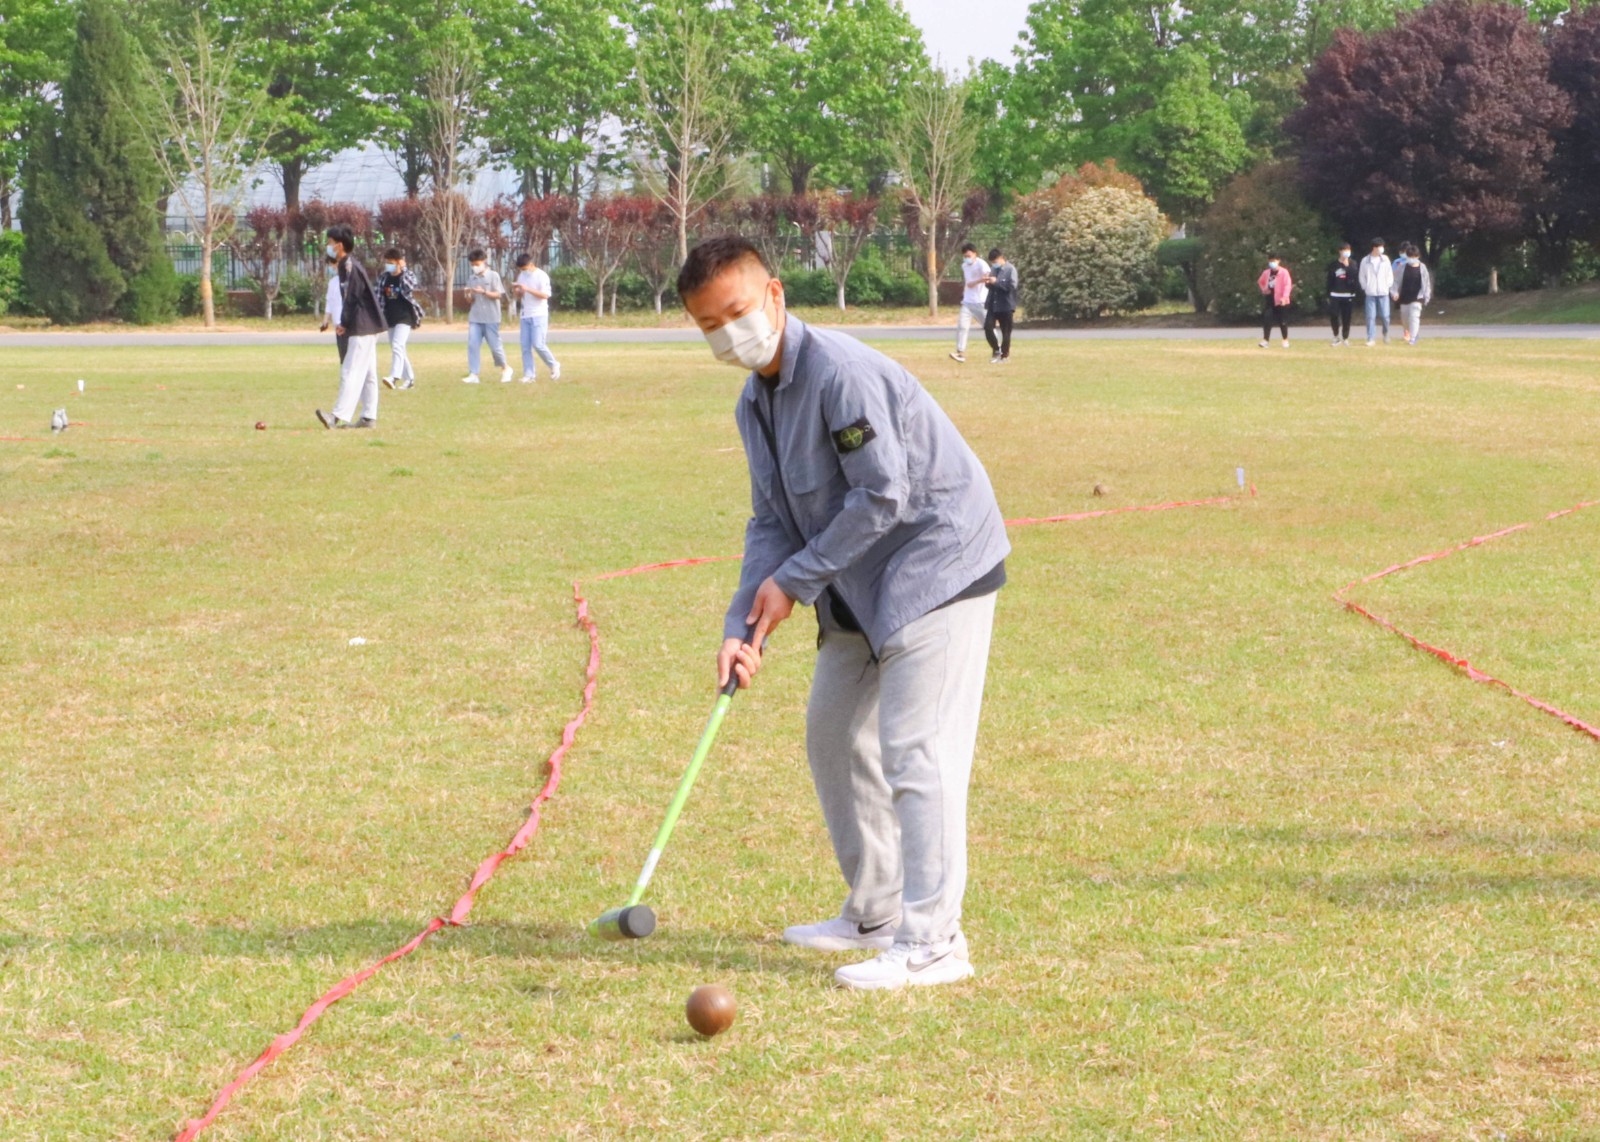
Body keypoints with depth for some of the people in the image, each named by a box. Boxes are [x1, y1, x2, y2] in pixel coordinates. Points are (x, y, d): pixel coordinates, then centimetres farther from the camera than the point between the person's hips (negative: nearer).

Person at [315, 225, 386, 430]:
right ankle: (369, 417, 14)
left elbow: (352, 298, -19)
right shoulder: (348, 264, 16)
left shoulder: (350, 266, -15)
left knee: (351, 372, -15)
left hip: (362, 328, -11)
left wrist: (344, 324, -11)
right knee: (367, 373, 11)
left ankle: (339, 416, -21)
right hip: (368, 327, 11)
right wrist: (345, 324, 11)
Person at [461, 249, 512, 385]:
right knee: (472, 345, -5)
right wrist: (468, 294, -7)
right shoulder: (472, 279, 12)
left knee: (495, 345, 2)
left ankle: (506, 369, 23)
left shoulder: (493, 276, -2)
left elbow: (498, 295, -7)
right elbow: (471, 299, 15)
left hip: (491, 317, -4)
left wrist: (484, 292, -20)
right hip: (475, 318, 4)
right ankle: (473, 375, -5)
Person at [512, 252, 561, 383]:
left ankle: (554, 365, 8)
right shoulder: (522, 276, 12)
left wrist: (528, 289, -23)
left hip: (539, 316, -6)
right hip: (525, 316, 6)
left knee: (538, 344, -13)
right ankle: (528, 375, 1)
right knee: (525, 346, 0)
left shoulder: (541, 276, -8)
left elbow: (545, 295, -17)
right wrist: (516, 291, -4)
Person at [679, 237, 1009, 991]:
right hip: (863, 588, 10)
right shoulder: (755, 404, 7)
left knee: (913, 749, -13)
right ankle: (875, 915, 26)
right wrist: (744, 626, -7)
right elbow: (772, 522, 7)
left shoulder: (840, 374, -23)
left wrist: (794, 579, -16)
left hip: (938, 564, -10)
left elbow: (882, 497, -24)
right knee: (834, 734, 15)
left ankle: (931, 942, -11)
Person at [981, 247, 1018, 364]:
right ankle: (996, 350, 14)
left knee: (1005, 332, 3)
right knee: (987, 328, -3)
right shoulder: (994, 269, 12)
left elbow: (1012, 285, -19)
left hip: (1006, 306, -6)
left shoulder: (1010, 269, -9)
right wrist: (988, 283, -4)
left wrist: (996, 282, -21)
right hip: (992, 305, 6)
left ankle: (1005, 355, 15)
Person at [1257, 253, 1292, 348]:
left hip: (1280, 301, -4)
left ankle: (1285, 340, 18)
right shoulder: (1266, 273, 8)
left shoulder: (1284, 272, -9)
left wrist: (1284, 297, -24)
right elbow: (1260, 282, 26)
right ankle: (1266, 340, -5)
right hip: (1269, 299, 4)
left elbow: (1287, 285, -15)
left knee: (1283, 321, 4)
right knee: (1266, 319, -6)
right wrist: (1264, 289, 6)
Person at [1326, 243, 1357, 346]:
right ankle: (1336, 336, 6)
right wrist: (1328, 295, 2)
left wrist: (1347, 266, -16)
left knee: (1346, 318, 3)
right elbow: (1329, 281, 5)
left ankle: (1345, 338, 14)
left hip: (1348, 295, 1)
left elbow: (1353, 276, -7)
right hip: (1335, 295, -1)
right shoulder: (1334, 265, 4)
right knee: (1333, 316, -10)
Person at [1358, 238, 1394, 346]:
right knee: (1371, 316, -4)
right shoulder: (1365, 261, 0)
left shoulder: (1385, 260, 4)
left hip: (1383, 292, 1)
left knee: (1385, 316, -2)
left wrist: (1388, 286, 0)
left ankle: (1386, 333, 24)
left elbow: (1390, 275, 8)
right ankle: (1371, 339, -1)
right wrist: (1366, 288, -2)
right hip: (1370, 293, -1)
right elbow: (1361, 276, 5)